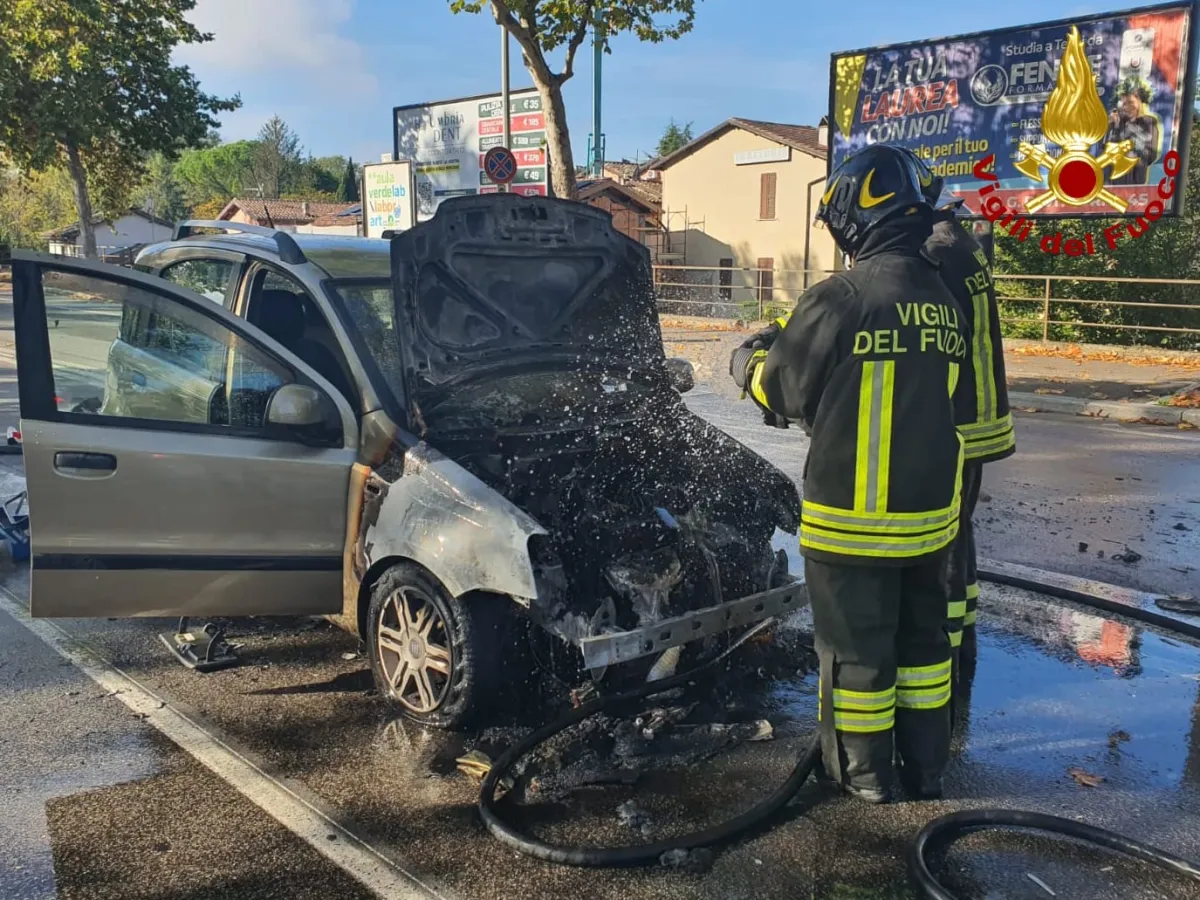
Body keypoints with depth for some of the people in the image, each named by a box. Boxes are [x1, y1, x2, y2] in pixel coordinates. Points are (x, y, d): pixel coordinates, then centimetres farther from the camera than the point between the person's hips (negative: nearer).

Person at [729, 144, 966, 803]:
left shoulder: (840, 299, -18)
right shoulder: (941, 298, 5)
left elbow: (784, 390, -10)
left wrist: (748, 362, 13)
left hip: (851, 516, -7)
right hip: (931, 508, 7)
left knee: (856, 647, 9)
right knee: (921, 636, 20)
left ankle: (863, 773, 23)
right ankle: (926, 767, 32)